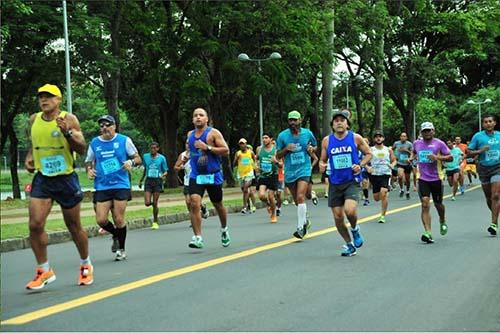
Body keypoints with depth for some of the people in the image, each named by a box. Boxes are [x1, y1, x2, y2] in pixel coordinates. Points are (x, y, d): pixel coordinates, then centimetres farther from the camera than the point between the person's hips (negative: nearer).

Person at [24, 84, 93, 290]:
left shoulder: (69, 119, -8)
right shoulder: (33, 120, 6)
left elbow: (82, 149, -11)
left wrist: (67, 133, -26)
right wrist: (29, 157, 4)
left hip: (66, 178, -3)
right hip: (42, 178, 3)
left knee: (74, 227, 8)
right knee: (35, 225, -11)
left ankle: (86, 265, 29)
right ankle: (44, 271, 3)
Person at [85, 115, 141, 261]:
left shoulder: (124, 140, 2)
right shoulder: (94, 143, 8)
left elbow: (138, 159, 5)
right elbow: (89, 162, 20)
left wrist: (131, 162, -16)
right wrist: (89, 170, -1)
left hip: (121, 185, -2)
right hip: (102, 187, 3)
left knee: (119, 220, -4)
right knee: (101, 220, -6)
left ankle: (121, 250, 16)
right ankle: (116, 235, 27)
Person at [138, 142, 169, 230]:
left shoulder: (161, 158, -1)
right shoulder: (145, 156, 7)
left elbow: (166, 171, 4)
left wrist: (164, 175, -19)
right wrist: (141, 180, 23)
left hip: (157, 181, -2)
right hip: (148, 180, 2)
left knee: (155, 203, -1)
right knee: (147, 203, -10)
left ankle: (155, 222, 13)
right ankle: (153, 203, 28)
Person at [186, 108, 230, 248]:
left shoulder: (213, 133, -6)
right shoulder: (190, 134, 11)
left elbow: (226, 151, -12)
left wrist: (207, 147, -20)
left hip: (213, 175, -3)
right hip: (196, 175, 3)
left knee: (218, 205, 13)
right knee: (194, 204, -17)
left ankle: (224, 230, 40)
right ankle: (197, 238, -16)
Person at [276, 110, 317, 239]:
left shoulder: (307, 133, -1)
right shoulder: (282, 135, -2)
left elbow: (315, 145, 19)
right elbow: (278, 155, 4)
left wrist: (312, 149, -5)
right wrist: (286, 149, -15)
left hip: (304, 169, -2)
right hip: (289, 172, 2)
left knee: (300, 197, -19)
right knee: (297, 200, 12)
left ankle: (301, 228, -16)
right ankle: (305, 221, 37)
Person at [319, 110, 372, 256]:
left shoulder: (356, 138, -3)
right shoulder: (327, 141, 3)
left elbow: (368, 153, 8)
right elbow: (323, 160, 13)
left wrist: (360, 165, -9)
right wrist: (321, 165, -10)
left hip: (352, 181, -3)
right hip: (335, 183, 3)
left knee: (349, 210, -24)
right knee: (338, 217, 4)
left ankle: (355, 229, 10)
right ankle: (349, 245, 25)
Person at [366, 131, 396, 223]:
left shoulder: (388, 150, 6)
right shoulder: (371, 150, 3)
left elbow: (394, 160, 16)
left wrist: (392, 165, -7)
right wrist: (367, 167, -18)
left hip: (386, 174, -1)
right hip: (374, 175, 1)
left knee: (383, 194, -21)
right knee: (376, 198, 5)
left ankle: (382, 216, -10)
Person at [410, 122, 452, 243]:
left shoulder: (439, 143, -3)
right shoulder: (417, 143, 7)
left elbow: (450, 157, -4)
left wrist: (438, 157, -19)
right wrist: (411, 157, 8)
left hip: (436, 178, -1)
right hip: (423, 179, 1)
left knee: (438, 204, 14)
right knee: (425, 204, -14)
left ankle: (442, 222, 47)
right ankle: (428, 233, -20)